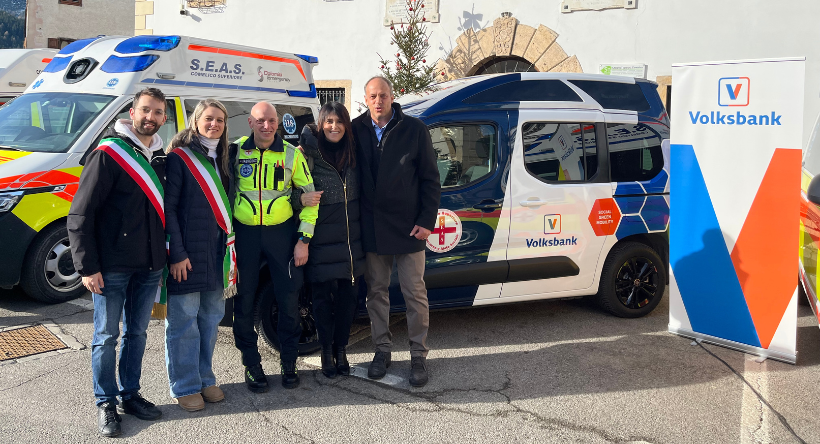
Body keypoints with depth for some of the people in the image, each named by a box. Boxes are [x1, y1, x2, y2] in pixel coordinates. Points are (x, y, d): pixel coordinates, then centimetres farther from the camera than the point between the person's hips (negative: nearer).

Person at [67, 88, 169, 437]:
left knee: (137, 333, 14)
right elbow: (80, 215, -11)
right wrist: (87, 266, -15)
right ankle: (106, 403, 16)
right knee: (106, 336, 4)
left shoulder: (161, 158, 10)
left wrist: (163, 257, 13)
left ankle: (130, 395, 27)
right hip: (112, 267, -6)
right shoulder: (108, 153, -9)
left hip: (149, 267, 6)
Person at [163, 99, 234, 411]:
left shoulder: (221, 159, 15)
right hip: (186, 255, -7)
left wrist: (229, 245, 11)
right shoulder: (179, 157, -6)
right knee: (183, 320, 0)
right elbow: (168, 208, -11)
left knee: (211, 317, 12)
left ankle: (205, 378, 25)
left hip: (216, 253, 7)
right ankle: (185, 387, 10)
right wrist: (176, 253, -15)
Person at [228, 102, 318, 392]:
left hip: (282, 232, -1)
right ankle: (251, 364, 19)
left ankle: (288, 362, 19)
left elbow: (309, 196, 3)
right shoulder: (236, 151, 1)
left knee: (289, 299, 2)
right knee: (244, 300, 4)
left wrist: (304, 239, -3)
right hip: (244, 233, 1)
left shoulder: (291, 154, -1)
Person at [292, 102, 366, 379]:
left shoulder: (353, 153, 7)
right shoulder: (308, 154, -7)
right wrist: (301, 199, -26)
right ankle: (327, 352, 19)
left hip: (352, 240, 4)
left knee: (348, 296, 8)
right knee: (323, 297, 4)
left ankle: (341, 350, 22)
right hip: (321, 240, -4)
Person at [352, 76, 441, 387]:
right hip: (372, 227, 2)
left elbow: (430, 178, -2)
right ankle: (382, 350, 25)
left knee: (415, 292, 3)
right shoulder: (357, 130, 2)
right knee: (376, 291, 11)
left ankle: (418, 355, 15)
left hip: (408, 227, -2)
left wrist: (427, 220, -7)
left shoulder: (415, 129, -3)